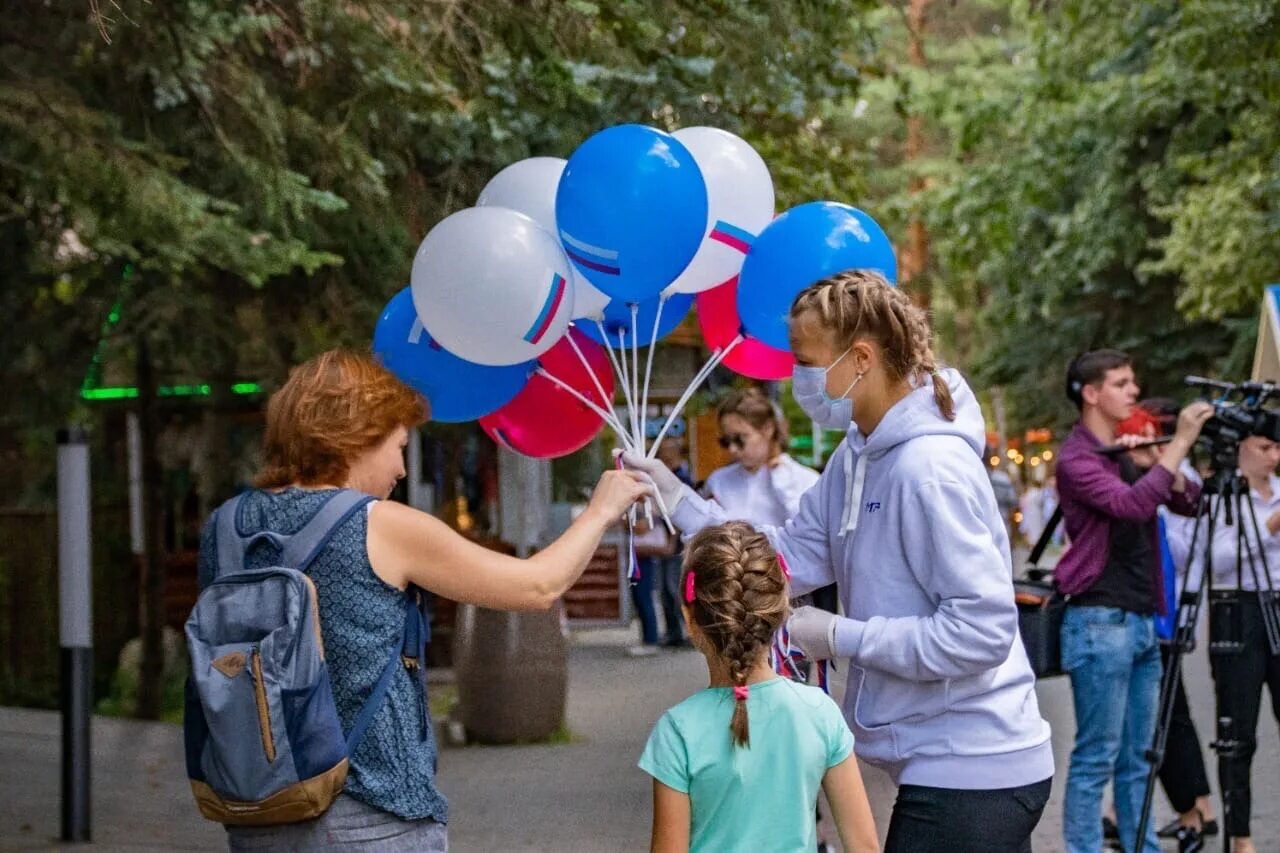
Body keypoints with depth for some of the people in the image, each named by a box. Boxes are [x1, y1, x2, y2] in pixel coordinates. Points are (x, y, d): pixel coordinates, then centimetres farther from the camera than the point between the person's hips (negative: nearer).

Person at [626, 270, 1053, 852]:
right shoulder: (858, 454, 8)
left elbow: (981, 630, -25)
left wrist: (843, 636, -18)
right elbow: (793, 558, 8)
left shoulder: (930, 467, -21)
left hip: (972, 774, -9)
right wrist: (678, 500, 2)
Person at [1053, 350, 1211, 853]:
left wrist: (1155, 464, -6)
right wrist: (1179, 443, -22)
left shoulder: (1129, 449, 16)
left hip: (1142, 620, 8)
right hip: (1101, 621, -8)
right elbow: (1131, 505, -24)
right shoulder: (1077, 458, -8)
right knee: (1097, 757, -6)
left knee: (1137, 758, 11)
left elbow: (1187, 503, 10)